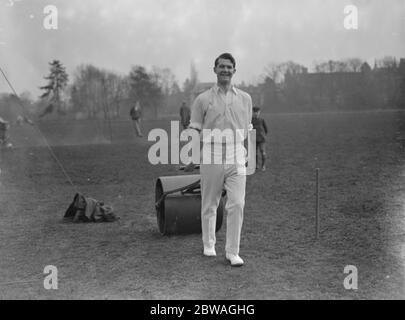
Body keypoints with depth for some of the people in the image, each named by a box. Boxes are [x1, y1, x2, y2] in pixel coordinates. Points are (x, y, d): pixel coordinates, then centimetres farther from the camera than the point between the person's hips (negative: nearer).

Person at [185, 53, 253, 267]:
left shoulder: (245, 98, 10)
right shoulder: (203, 99, 2)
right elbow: (195, 131, 3)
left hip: (236, 157, 1)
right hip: (211, 155, -1)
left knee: (237, 204, -7)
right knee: (209, 204, 8)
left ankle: (232, 251, 2)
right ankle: (209, 245, 28)